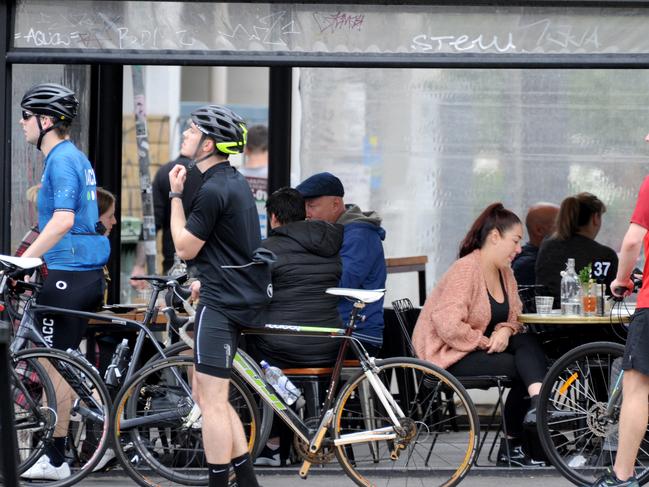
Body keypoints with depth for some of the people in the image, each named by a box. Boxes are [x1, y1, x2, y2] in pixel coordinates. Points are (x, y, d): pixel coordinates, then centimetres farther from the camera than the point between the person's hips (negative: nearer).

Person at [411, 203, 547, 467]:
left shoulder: (504, 272, 10)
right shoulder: (466, 269, -19)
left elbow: (512, 316, 14)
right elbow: (449, 326, -27)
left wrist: (505, 331, -9)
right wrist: (486, 343, -18)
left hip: (477, 346, 8)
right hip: (448, 355, -8)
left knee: (528, 343, -19)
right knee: (523, 366, -19)